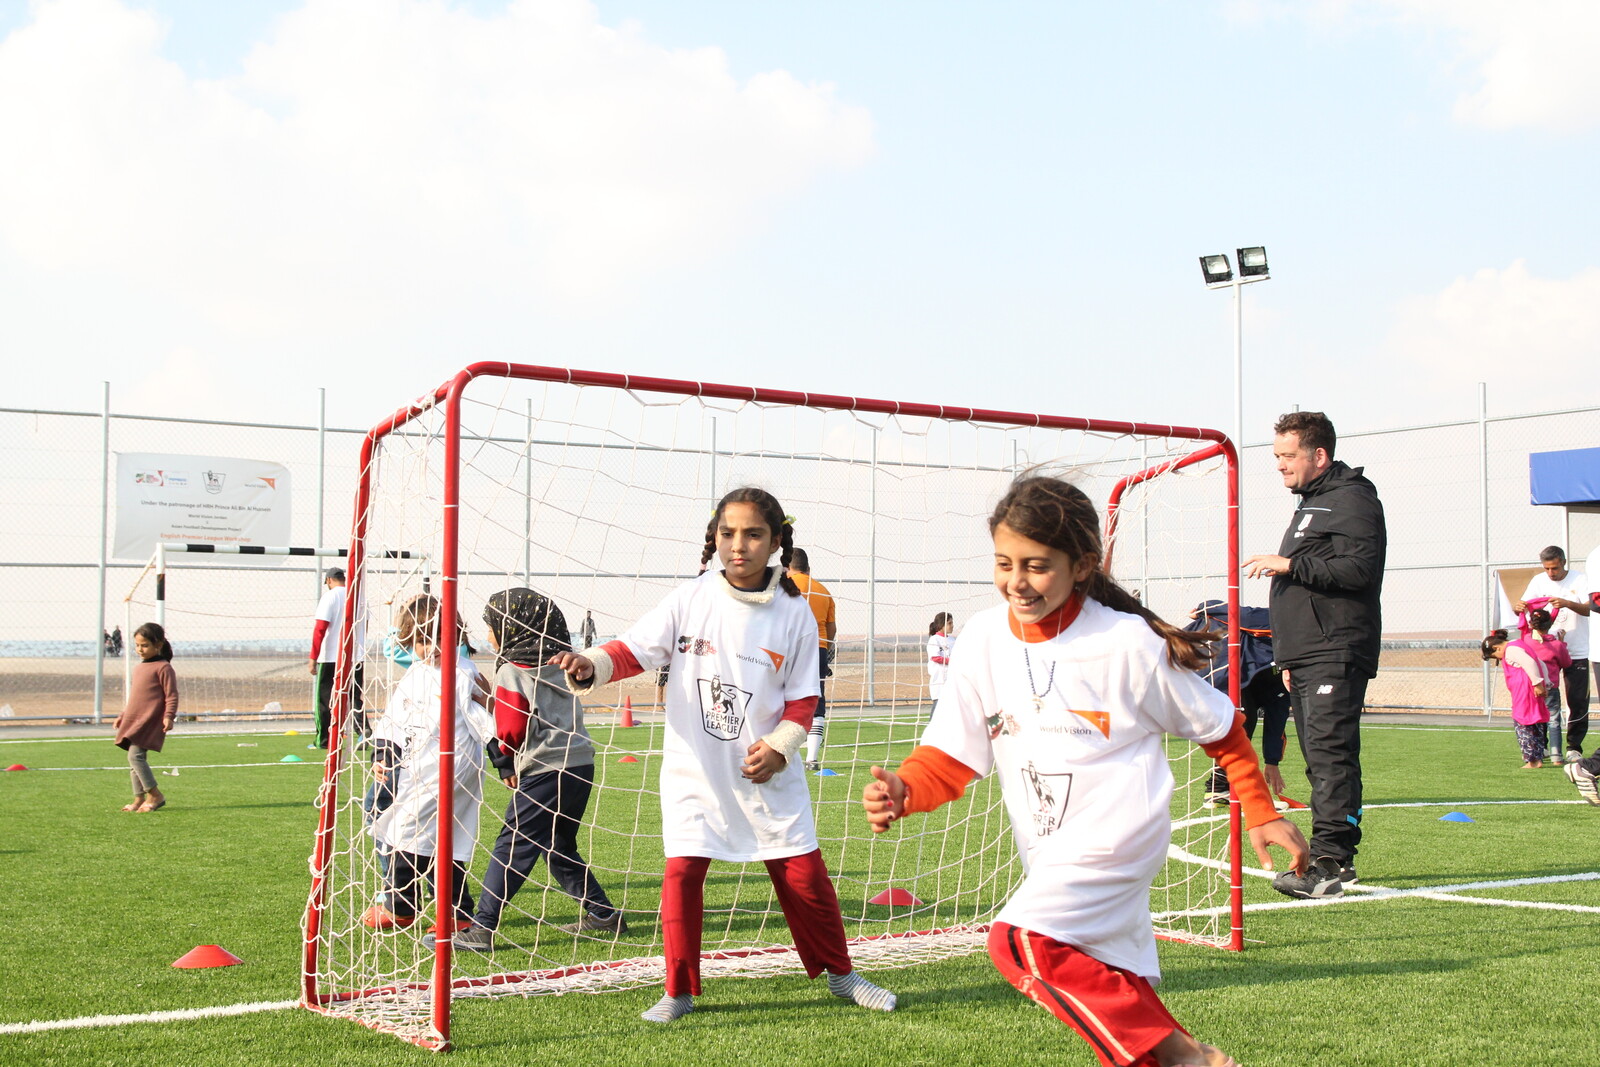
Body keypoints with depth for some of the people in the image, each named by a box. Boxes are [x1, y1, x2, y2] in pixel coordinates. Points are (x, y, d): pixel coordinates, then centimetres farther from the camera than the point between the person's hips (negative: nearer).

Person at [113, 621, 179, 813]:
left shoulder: (163, 668, -7)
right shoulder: (138, 668, 18)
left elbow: (171, 695, -11)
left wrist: (169, 716, -20)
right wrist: (123, 715, 25)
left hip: (150, 720, -9)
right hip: (133, 720, 9)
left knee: (135, 754, -17)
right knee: (134, 760, 8)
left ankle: (155, 795, -11)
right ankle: (139, 799, 14)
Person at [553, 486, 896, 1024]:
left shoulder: (794, 615, -3)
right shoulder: (689, 600, -5)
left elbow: (803, 698, 2)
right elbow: (632, 649, -11)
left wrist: (779, 747, -14)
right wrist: (590, 666, -31)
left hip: (765, 773, 1)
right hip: (693, 771, -1)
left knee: (804, 874, 5)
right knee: (682, 871, -8)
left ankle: (840, 974, 27)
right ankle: (679, 991, 9)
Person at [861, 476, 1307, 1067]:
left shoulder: (1129, 643, -14)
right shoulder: (984, 639, -3)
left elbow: (1219, 727, 1)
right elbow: (952, 756, -3)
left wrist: (1262, 814, 5)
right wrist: (903, 791, -23)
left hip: (1119, 840, -6)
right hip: (1051, 858, 6)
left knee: (1018, 941, -25)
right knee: (1124, 1002, 12)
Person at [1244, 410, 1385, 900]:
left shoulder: (1352, 499, -7)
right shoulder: (1310, 503, 25)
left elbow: (1358, 567, -21)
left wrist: (1289, 565, -15)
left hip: (1336, 657, -10)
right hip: (1305, 658, 10)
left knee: (1330, 754, -15)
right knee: (1322, 760, 9)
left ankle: (1329, 861, -19)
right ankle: (1335, 860, 12)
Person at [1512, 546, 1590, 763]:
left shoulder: (1580, 579, -4)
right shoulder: (1538, 581, 3)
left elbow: (1589, 609, -14)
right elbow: (1524, 606, -2)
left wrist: (1567, 603, -33)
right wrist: (1518, 607, -27)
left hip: (1576, 652, -2)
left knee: (1578, 701, -2)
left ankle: (1574, 747, 8)